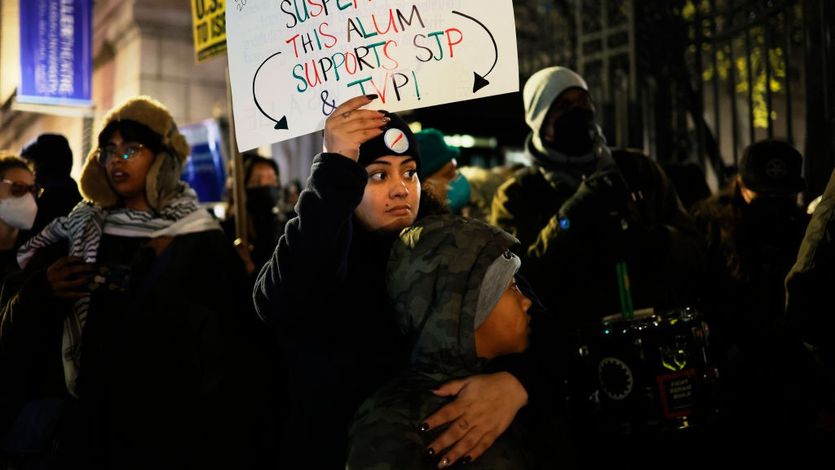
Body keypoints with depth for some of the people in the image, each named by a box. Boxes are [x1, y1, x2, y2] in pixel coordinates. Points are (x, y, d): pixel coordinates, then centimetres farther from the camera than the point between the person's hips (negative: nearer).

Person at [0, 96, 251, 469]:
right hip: (83, 423, 4)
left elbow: (224, 345, -11)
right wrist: (42, 292, -9)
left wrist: (166, 277, -18)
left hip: (167, 428, -3)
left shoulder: (203, 242, -4)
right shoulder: (77, 234, 7)